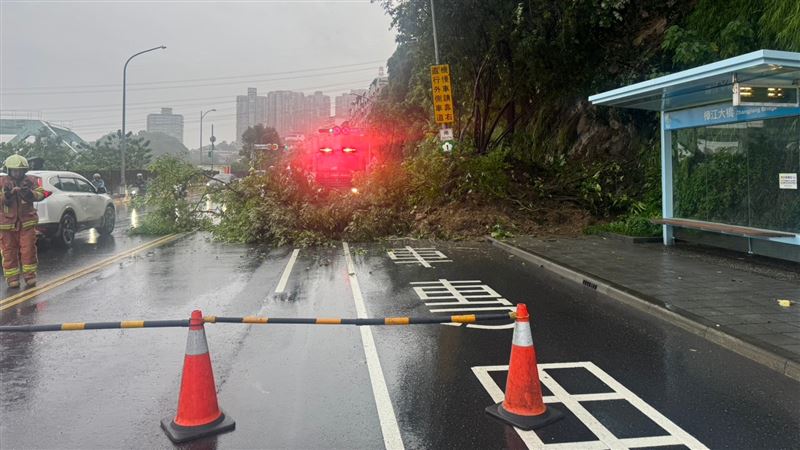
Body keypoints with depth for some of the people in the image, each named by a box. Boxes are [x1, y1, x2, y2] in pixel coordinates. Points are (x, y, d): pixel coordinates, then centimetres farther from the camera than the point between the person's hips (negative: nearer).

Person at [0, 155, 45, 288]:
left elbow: (41, 194, -10)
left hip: (27, 221, 0)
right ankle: (12, 277, 13)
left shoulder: (30, 180, 1)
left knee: (28, 249, -1)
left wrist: (30, 193, -29)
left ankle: (29, 274, 12)